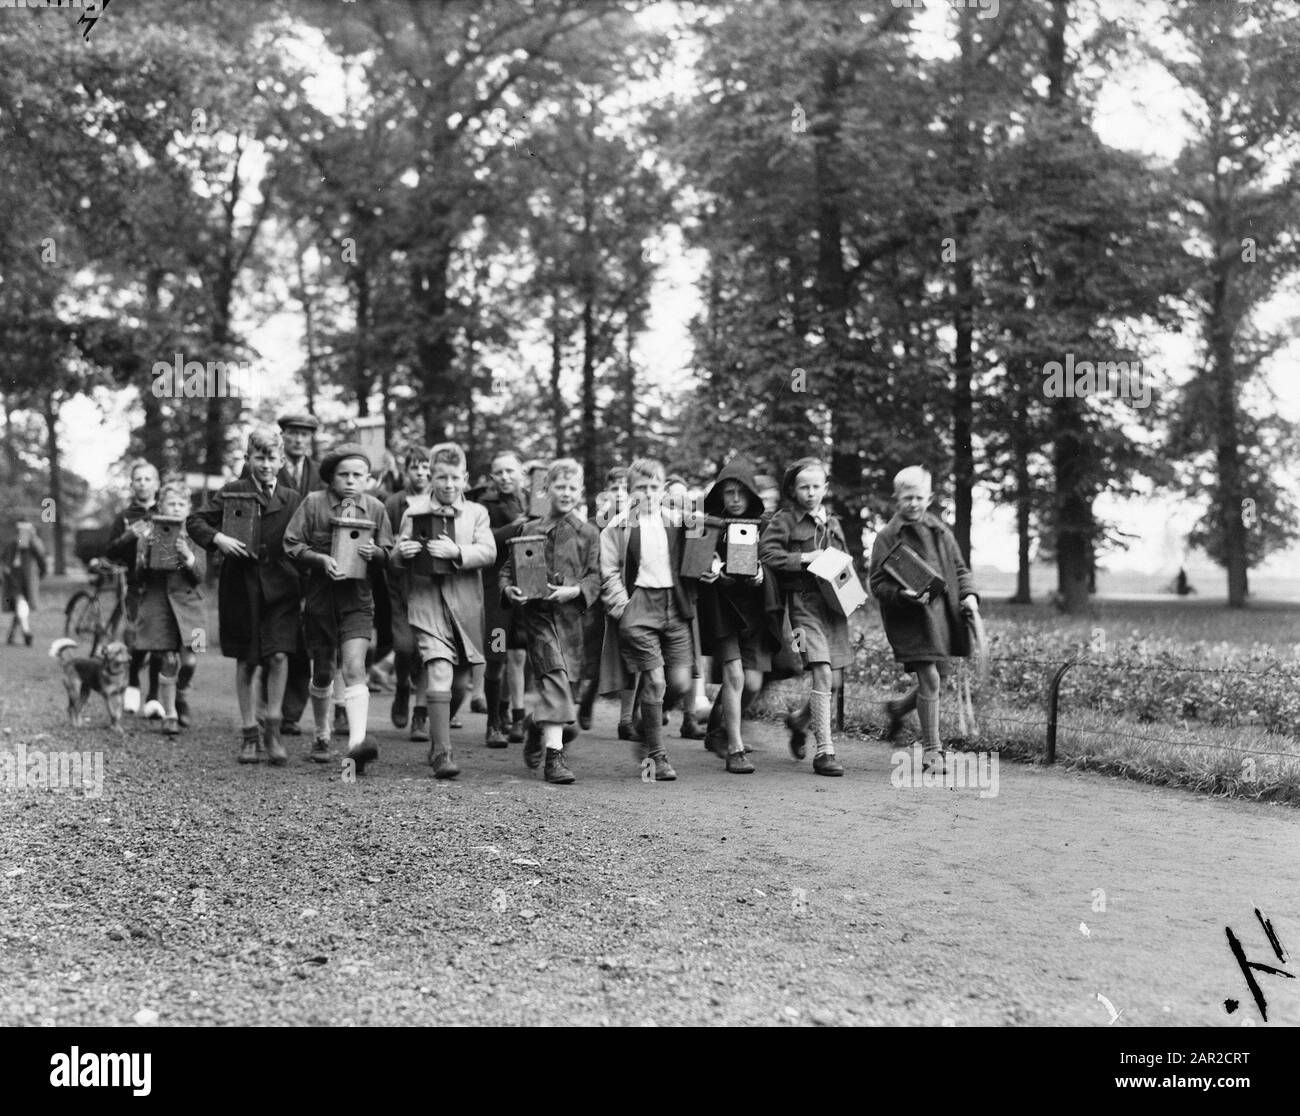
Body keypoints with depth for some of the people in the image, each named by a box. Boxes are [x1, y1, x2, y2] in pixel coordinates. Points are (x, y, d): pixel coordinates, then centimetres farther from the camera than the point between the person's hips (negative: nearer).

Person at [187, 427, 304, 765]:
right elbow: (194, 522, 3)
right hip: (241, 585, 0)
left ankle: (272, 732, 2)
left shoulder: (291, 499, 6)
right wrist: (218, 538, -14)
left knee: (279, 656, -12)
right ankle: (250, 734, 18)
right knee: (245, 662, 7)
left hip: (279, 586, 0)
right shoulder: (232, 492, 2)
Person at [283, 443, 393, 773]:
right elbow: (291, 545, -3)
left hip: (358, 599, 0)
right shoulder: (313, 503, -2)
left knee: (354, 668, -16)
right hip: (319, 597, 1)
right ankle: (322, 736, 35)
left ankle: (357, 742, -27)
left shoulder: (375, 508, 3)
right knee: (322, 673, 13)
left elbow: (388, 554, 9)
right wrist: (321, 559, -18)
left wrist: (374, 553, -14)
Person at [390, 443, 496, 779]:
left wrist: (456, 552, -22)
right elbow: (396, 560, 6)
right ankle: (441, 754, -15)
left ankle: (439, 736, 36)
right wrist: (402, 553, -18)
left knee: (460, 682, 10)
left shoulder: (476, 513, 10)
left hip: (466, 606, 3)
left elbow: (488, 552, -5)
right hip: (427, 602, -3)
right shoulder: (415, 511, 6)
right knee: (440, 675, -16)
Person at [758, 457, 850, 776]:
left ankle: (799, 719, 37)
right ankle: (824, 750, -11)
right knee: (822, 674, -16)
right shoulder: (784, 521, -1)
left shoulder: (832, 523, 18)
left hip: (834, 604, 6)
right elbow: (766, 553, -13)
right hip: (804, 603, -6)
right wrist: (803, 559, -16)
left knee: (834, 681, 8)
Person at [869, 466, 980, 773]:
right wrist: (902, 594, -21)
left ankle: (899, 709, 40)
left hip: (943, 611, 5)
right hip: (910, 617, -5)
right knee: (929, 678, -10)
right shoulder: (887, 537, -2)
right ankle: (932, 750, 1)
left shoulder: (940, 532, 12)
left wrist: (969, 594, 1)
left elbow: (960, 569, 18)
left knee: (938, 677, 11)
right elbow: (877, 583, -4)